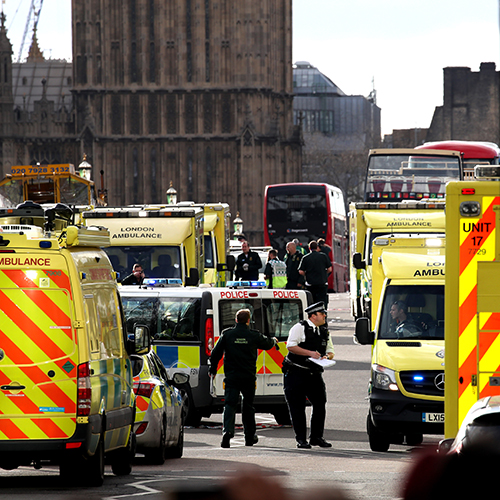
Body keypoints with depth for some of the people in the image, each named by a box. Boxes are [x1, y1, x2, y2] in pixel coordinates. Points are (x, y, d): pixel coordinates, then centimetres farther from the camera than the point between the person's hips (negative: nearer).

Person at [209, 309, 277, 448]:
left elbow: (215, 353, 0)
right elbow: (267, 344, 19)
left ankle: (227, 430, -28)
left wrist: (212, 369, 14)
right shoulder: (254, 336, -1)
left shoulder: (227, 334, -2)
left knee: (229, 404, -4)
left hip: (231, 377, -1)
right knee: (248, 406, 14)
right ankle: (250, 437, 22)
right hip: (248, 377, 1)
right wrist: (274, 340, 43)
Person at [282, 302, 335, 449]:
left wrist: (327, 356, -7)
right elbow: (291, 346, -15)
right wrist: (310, 353, -20)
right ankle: (301, 439, 3)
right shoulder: (299, 328, -6)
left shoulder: (324, 331, 13)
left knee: (320, 404, -1)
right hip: (295, 373, -5)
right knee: (297, 408, -3)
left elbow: (330, 351, 17)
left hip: (314, 374, 5)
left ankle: (317, 437, 9)